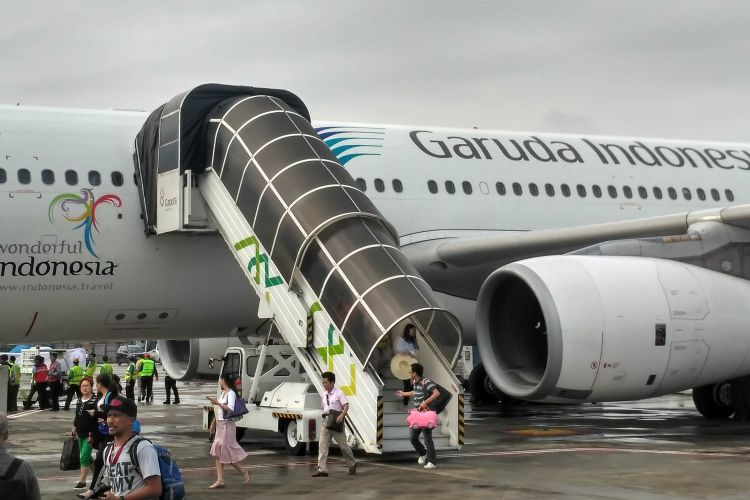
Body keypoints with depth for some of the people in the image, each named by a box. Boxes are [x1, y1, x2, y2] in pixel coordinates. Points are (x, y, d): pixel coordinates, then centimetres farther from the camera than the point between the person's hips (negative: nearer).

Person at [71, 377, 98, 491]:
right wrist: (74, 429, 21)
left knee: (84, 456, -11)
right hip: (80, 433, 8)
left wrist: (94, 413, -33)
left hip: (91, 433, -8)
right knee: (86, 456, 15)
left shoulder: (95, 400, -12)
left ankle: (82, 481, -6)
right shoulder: (79, 400, 10)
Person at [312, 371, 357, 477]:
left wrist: (342, 415, -30)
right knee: (322, 446, -6)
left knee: (343, 445, 4)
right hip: (326, 421, 6)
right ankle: (322, 470, -9)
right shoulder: (324, 395, 13)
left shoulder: (338, 393, -7)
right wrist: (325, 415, 8)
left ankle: (352, 465, 25)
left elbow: (346, 406, -15)